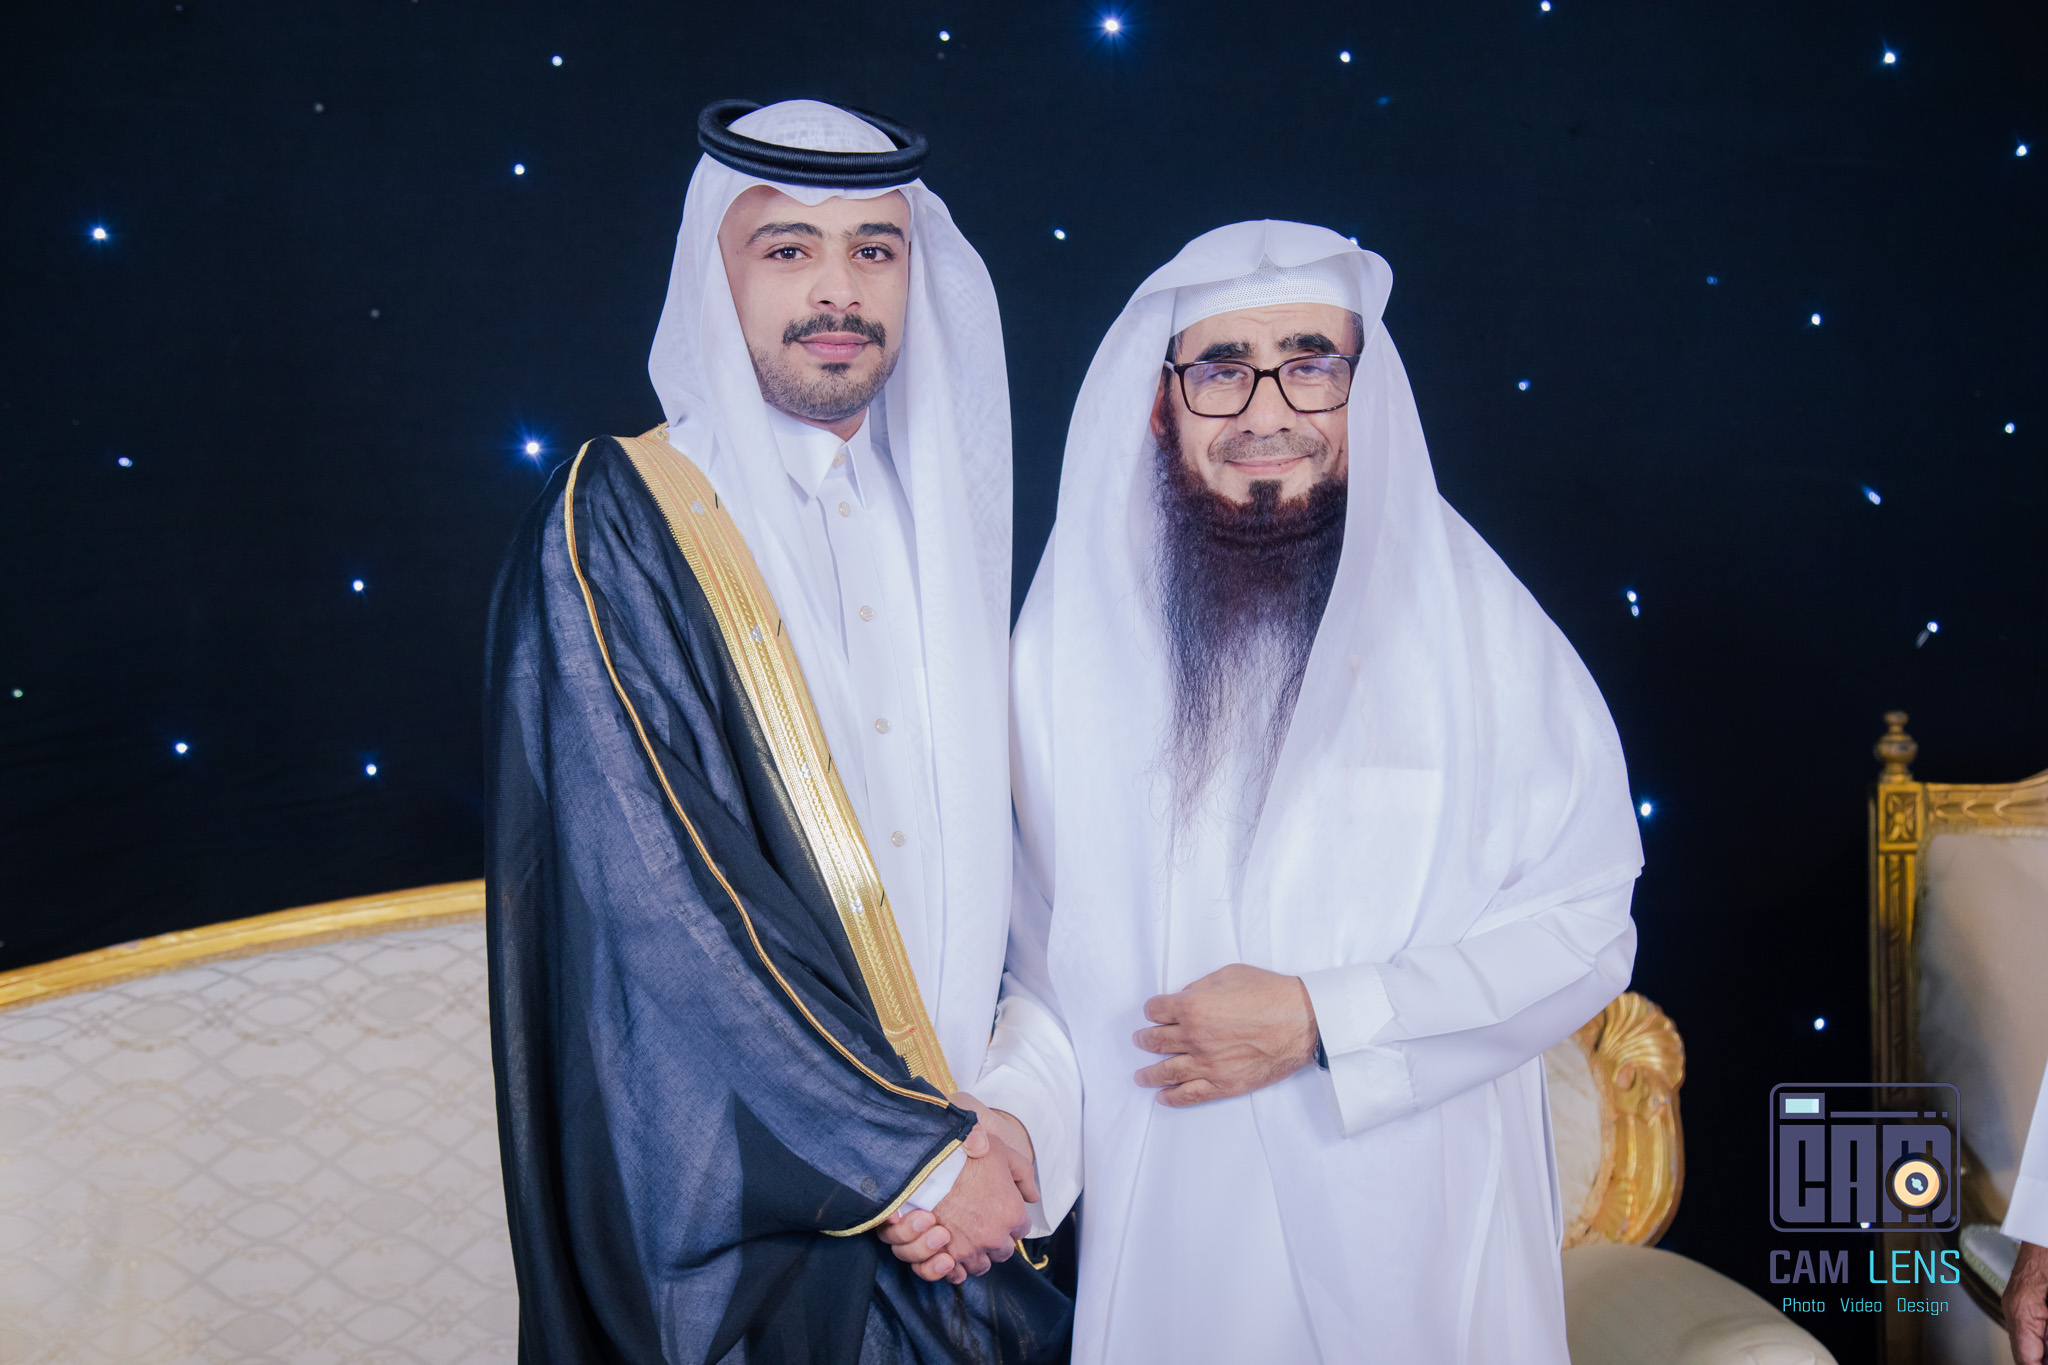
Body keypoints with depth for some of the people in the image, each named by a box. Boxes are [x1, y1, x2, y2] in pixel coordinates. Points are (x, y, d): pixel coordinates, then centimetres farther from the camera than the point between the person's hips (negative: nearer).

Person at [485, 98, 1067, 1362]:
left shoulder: (936, 515, 7)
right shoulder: (615, 525, -11)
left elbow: (999, 846, 10)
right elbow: (661, 892, -18)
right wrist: (909, 1150, -17)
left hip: (953, 1143, 5)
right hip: (735, 1186, -5)